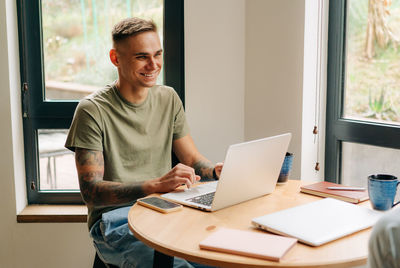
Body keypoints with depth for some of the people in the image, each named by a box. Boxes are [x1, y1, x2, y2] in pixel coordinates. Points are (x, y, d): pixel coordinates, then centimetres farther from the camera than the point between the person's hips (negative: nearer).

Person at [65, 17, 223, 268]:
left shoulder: (169, 99, 12)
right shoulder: (92, 110, -7)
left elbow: (192, 159, 14)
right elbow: (91, 191, -13)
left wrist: (216, 170, -11)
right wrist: (155, 184, -28)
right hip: (115, 219, -5)